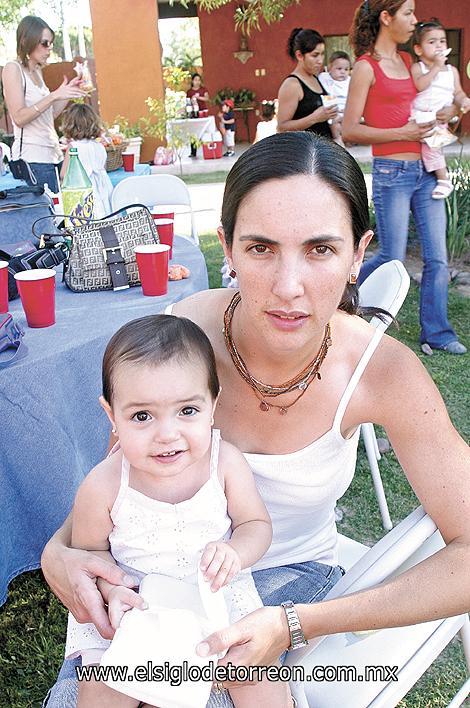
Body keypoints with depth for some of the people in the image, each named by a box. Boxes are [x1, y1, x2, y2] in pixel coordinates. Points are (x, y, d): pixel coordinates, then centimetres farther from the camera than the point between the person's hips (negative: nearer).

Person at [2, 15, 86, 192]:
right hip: (32, 159, -8)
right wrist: (54, 95, -17)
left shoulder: (37, 71, 19)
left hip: (53, 155, 8)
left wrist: (69, 93, 10)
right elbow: (19, 118, -14)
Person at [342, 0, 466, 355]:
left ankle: (437, 333, 17)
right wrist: (401, 133, -18)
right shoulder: (366, 67, -6)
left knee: (437, 258, 6)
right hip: (392, 172, -7)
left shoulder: (407, 61, 15)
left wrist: (447, 111, 7)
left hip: (425, 171, 7)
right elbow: (350, 131, -11)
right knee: (392, 259, -2)